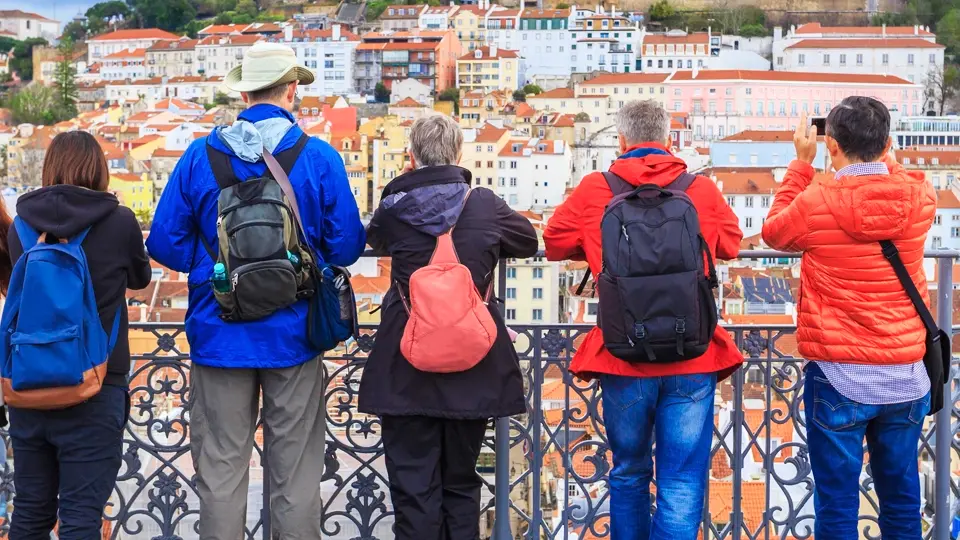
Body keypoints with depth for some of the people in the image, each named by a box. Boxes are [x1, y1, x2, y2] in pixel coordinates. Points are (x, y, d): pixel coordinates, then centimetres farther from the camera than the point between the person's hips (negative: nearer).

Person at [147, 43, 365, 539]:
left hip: (219, 333, 1)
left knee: (221, 467, 9)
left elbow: (165, 243, -1)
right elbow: (347, 247, -3)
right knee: (295, 472, 8)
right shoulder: (320, 158, -6)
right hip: (292, 333, -1)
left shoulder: (200, 156, -3)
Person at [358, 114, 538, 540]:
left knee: (414, 486, 6)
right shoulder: (484, 205, -4)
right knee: (461, 481, 15)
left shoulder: (393, 208, -6)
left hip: (406, 364, -1)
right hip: (472, 364, 1)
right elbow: (529, 242, 15)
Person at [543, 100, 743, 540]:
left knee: (628, 473, 20)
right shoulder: (703, 191, 0)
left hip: (622, 356, 1)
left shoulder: (593, 190, -2)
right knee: (682, 483, 1)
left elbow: (555, 243, 11)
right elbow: (731, 243, 16)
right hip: (692, 357, -1)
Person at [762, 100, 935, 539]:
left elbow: (774, 231, 10)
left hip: (839, 376, -3)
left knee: (837, 503, 4)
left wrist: (801, 163, 12)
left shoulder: (815, 203, -12)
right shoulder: (920, 197, -4)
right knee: (901, 497, 14)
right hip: (906, 375, 3)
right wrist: (877, 155, 21)